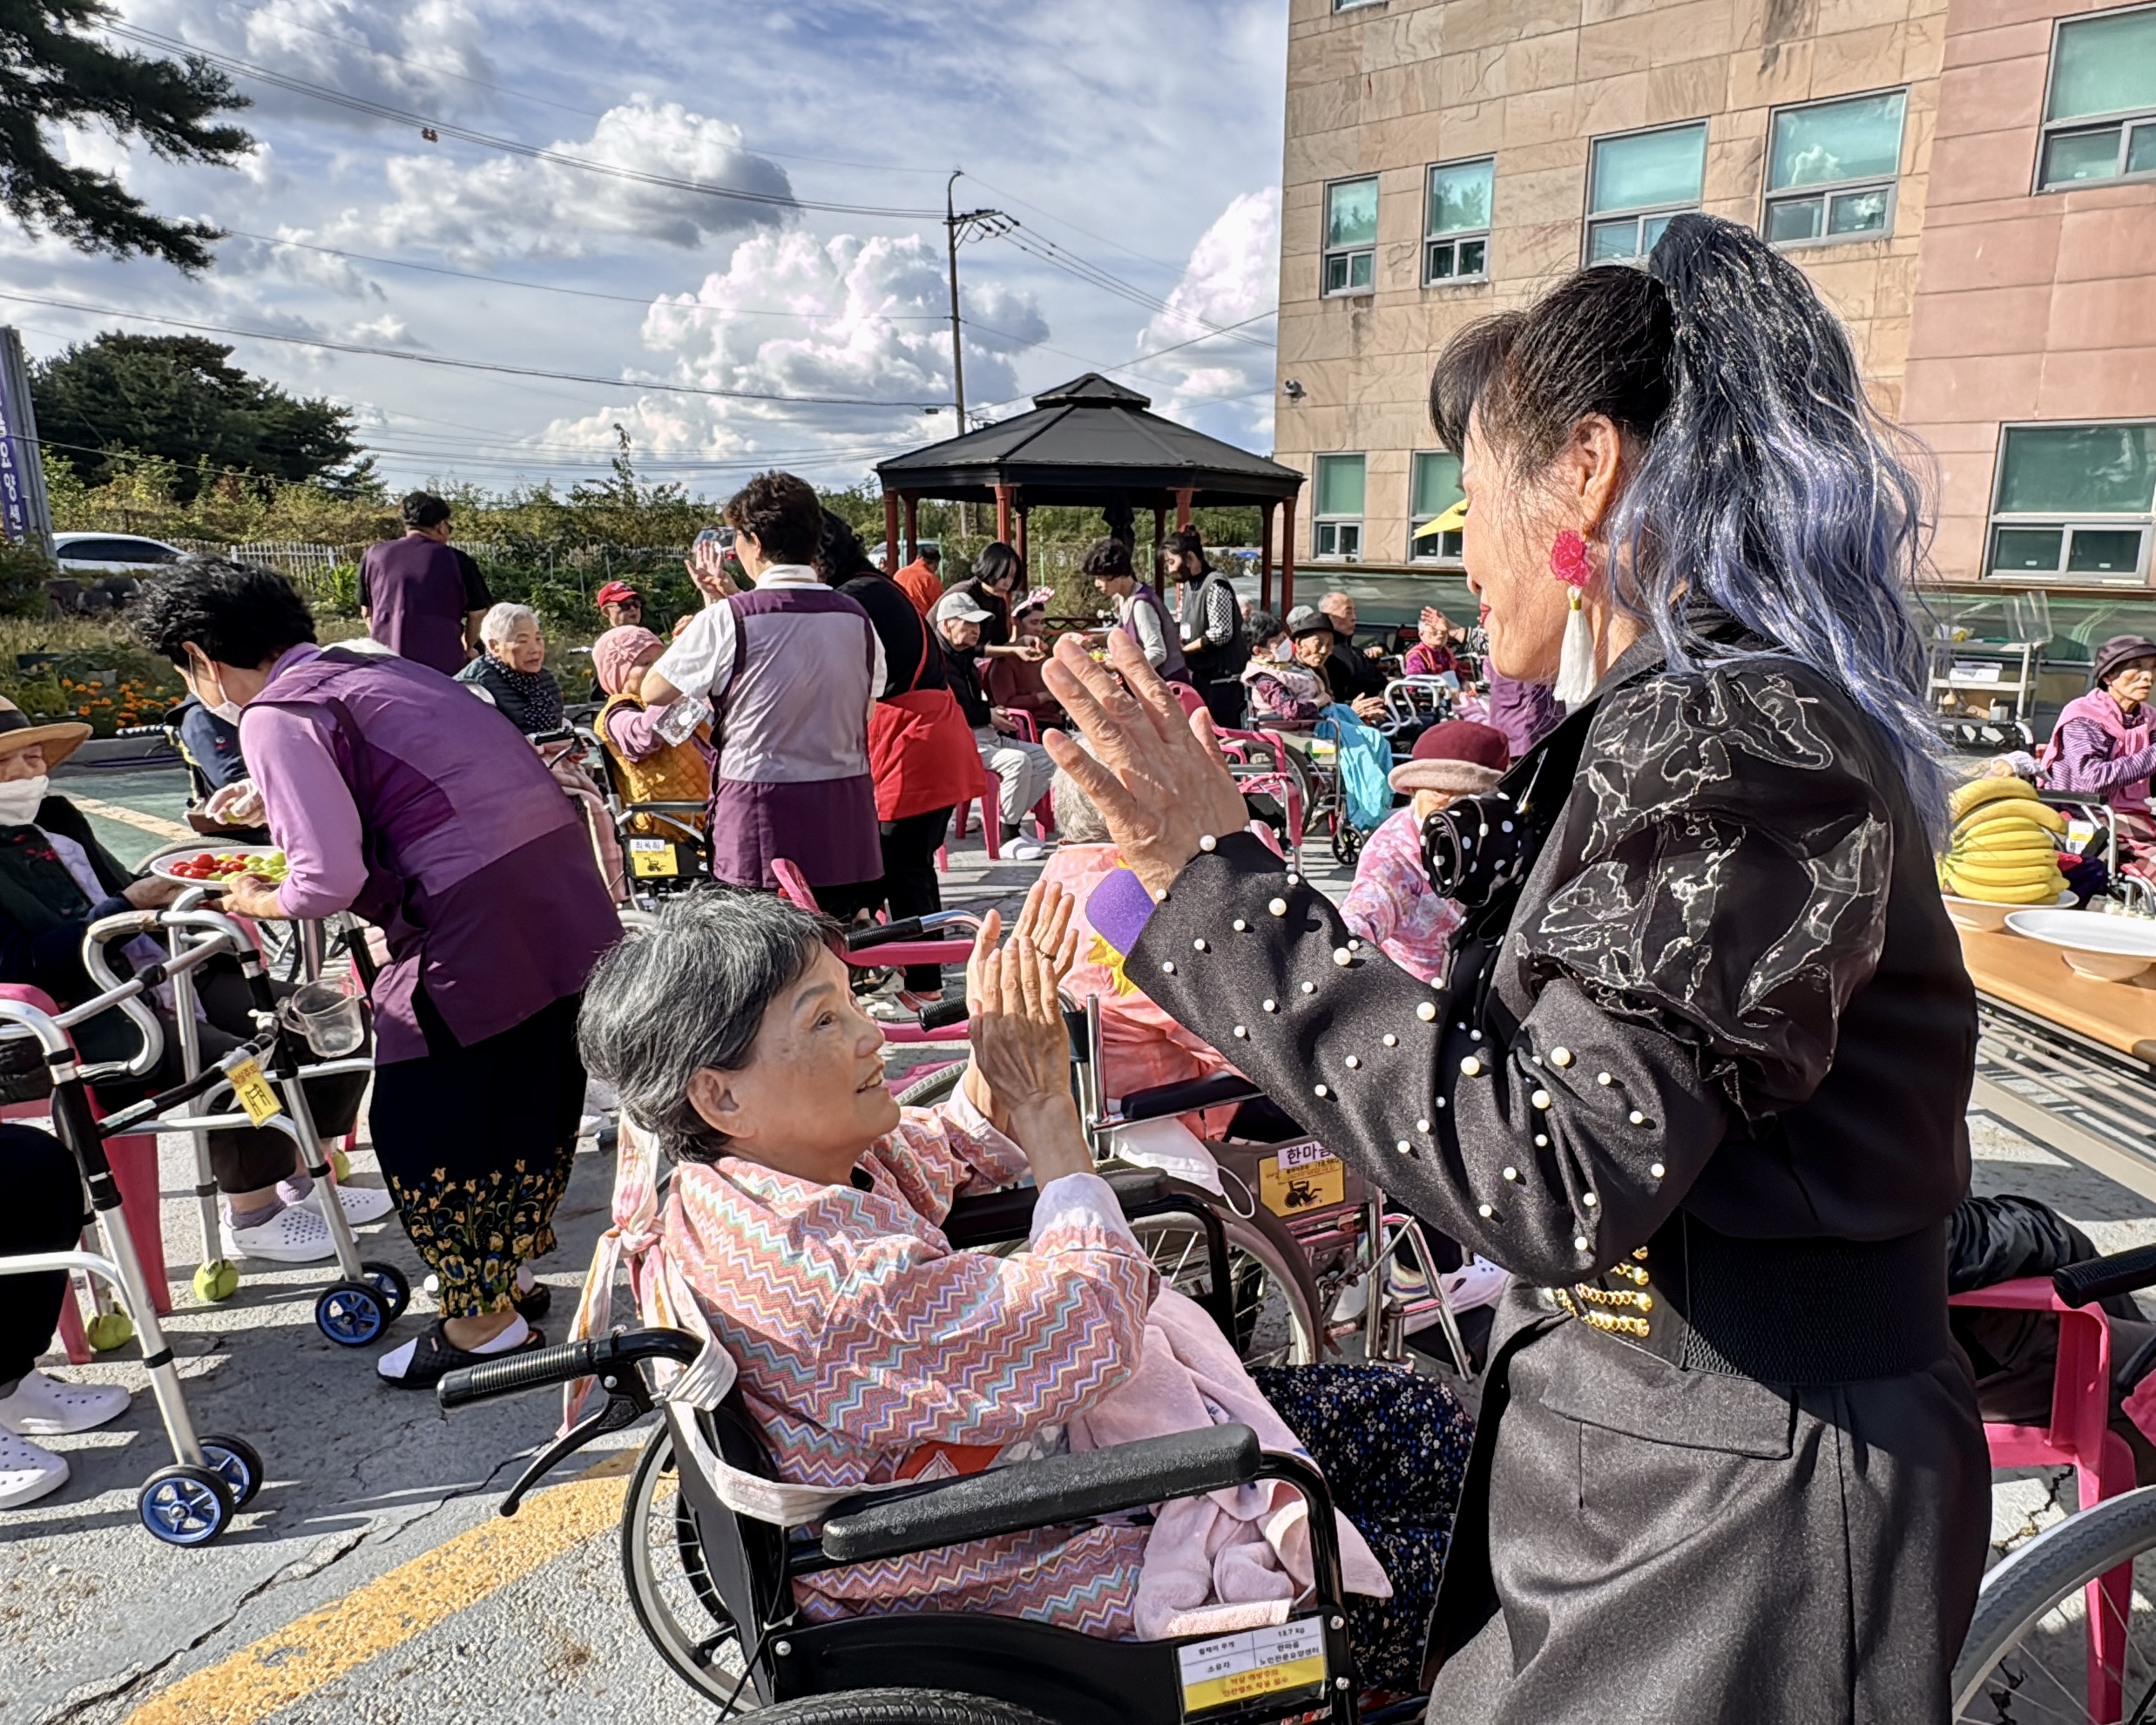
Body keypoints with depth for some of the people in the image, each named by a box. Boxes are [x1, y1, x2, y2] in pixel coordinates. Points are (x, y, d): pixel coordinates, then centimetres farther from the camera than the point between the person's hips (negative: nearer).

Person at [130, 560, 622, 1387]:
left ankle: (483, 1321, 24)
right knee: (531, 1107, 22)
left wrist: (262, 902, 8)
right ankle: (511, 1273, 41)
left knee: (420, 1132, 10)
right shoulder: (372, 670, 19)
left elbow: (331, 879, -14)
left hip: (481, 921, -9)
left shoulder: (279, 715, -7)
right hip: (567, 890, 9)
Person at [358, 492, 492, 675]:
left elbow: (367, 612, 16)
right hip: (443, 664, -3)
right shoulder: (456, 560, -2)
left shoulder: (374, 555, 6)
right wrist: (467, 649, 24)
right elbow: (477, 614, 6)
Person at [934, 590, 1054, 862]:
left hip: (986, 736, 10)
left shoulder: (965, 656, 19)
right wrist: (988, 715, -10)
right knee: (1018, 761, -30)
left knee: (1046, 759, 4)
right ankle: (1007, 838, -19)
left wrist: (994, 712, 9)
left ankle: (1008, 823, 2)